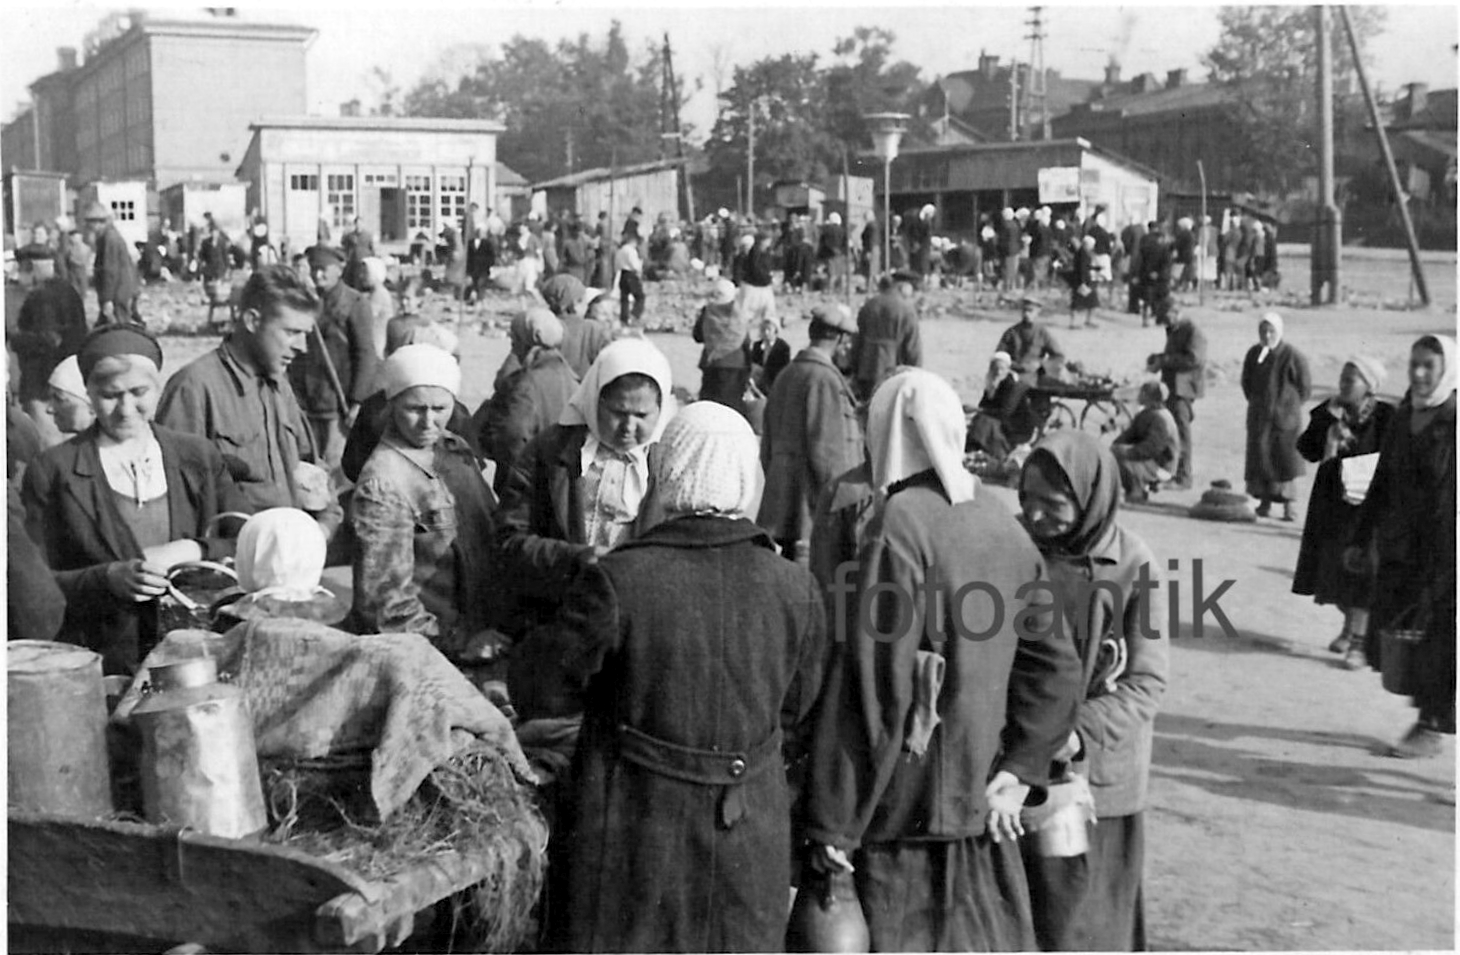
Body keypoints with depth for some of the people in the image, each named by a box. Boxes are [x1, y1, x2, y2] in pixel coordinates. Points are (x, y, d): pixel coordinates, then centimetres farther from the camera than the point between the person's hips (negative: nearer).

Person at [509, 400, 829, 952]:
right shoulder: (795, 591, -6)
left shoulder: (618, 581, -17)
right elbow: (797, 719, 5)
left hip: (634, 832, -3)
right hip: (748, 849, 3)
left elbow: (540, 689, -7)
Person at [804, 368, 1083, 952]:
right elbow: (1056, 669, 9)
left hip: (907, 800, -7)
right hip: (981, 796, 7)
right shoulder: (1002, 526, 7)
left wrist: (834, 820, -15)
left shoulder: (899, 526, -16)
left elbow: (872, 684, -19)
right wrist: (1021, 771, 8)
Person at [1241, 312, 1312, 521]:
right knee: (1259, 459, 3)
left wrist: (1288, 406, 2)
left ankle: (1289, 505, -2)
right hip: (1258, 417, 4)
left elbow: (1305, 388, -2)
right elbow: (1246, 382, 20)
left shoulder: (1293, 356, -9)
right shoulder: (1253, 354, 5)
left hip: (1285, 417, -4)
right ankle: (1265, 502, 12)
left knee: (1284, 462, -6)